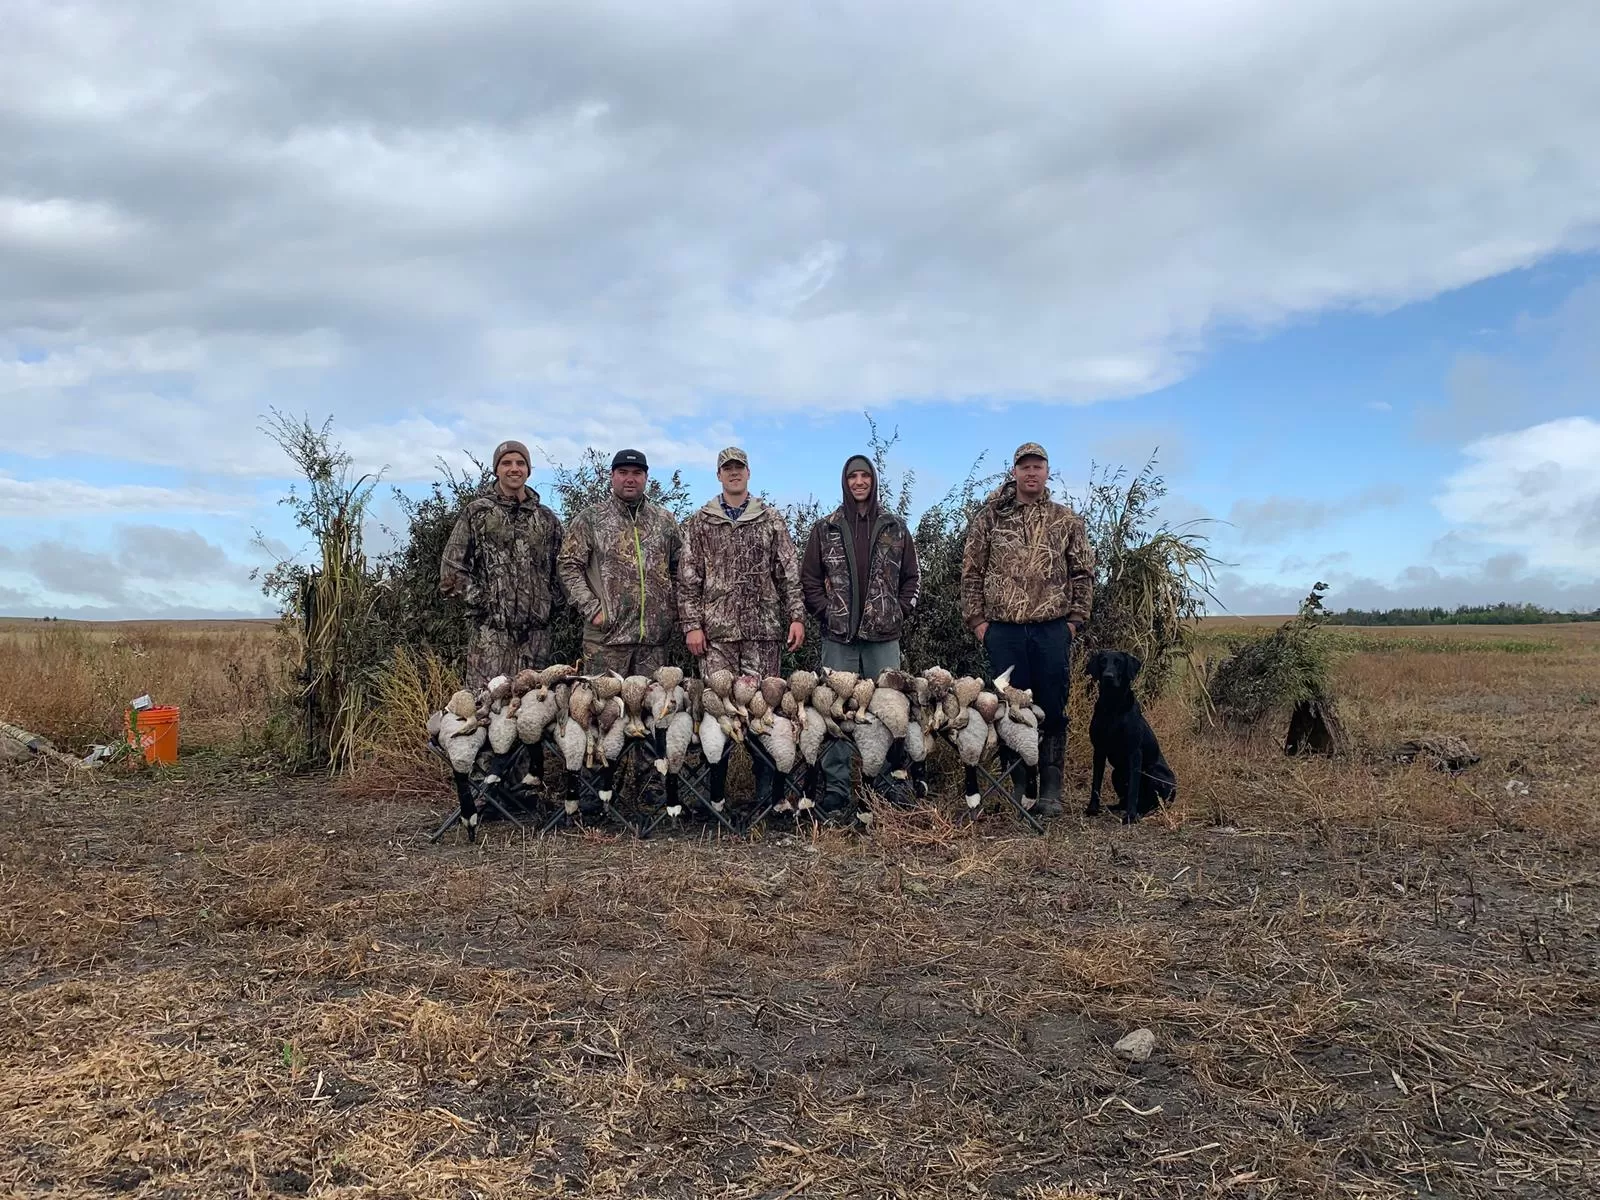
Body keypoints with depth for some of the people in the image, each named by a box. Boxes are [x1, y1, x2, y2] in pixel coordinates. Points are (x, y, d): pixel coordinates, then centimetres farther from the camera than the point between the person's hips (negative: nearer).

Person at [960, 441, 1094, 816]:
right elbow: (971, 572, 6)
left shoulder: (1067, 521, 9)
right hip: (1003, 630, 0)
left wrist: (1075, 619, 2)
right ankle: (1018, 787, 15)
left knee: (1052, 711, 2)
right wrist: (976, 619, -1)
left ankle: (1050, 791, 11)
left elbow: (1083, 574, 10)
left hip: (1053, 630, 0)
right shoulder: (988, 518, 6)